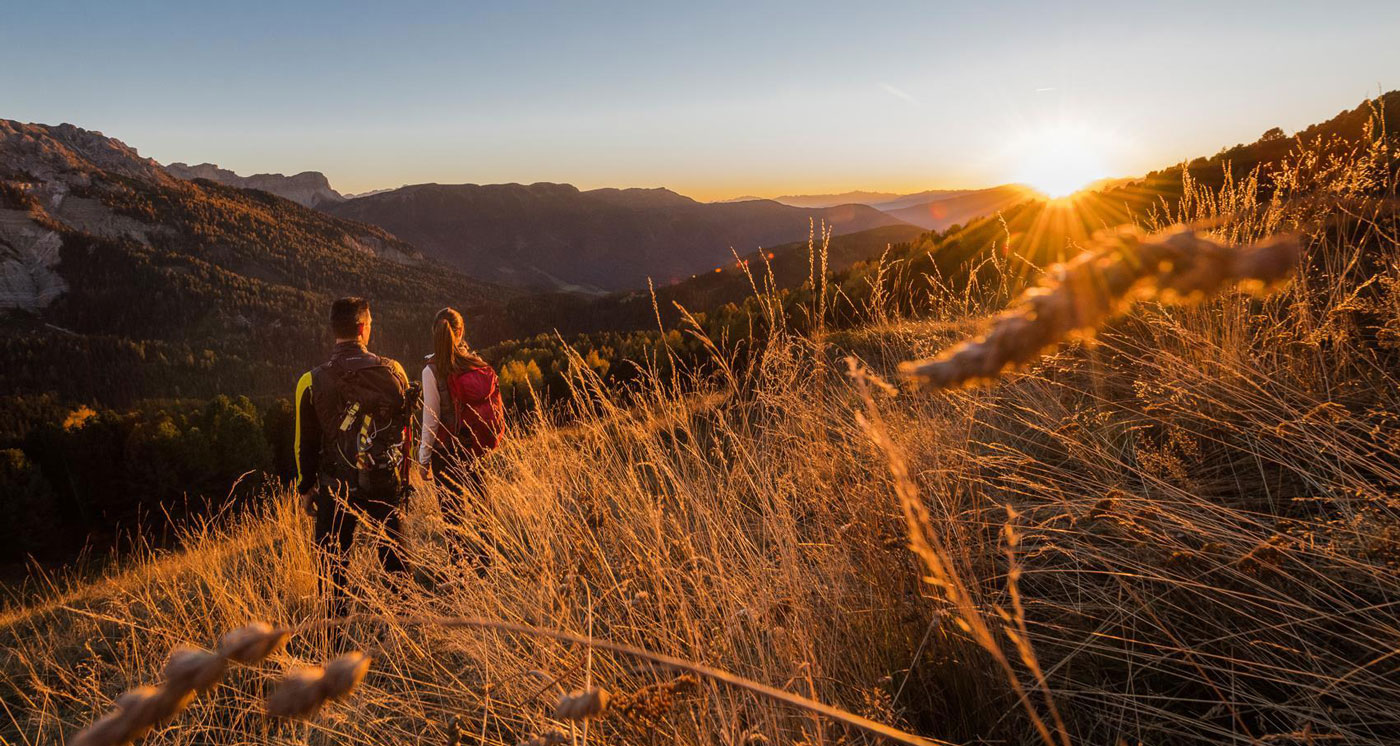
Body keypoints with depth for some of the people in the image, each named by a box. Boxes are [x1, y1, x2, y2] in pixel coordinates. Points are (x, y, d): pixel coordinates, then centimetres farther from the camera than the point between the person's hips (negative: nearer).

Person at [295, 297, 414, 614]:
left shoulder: (311, 382, -8)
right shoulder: (392, 371, -7)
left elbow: (306, 442, -1)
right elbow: (404, 425, 3)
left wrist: (305, 487, 12)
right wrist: (402, 475, 15)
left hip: (336, 488, -1)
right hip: (387, 482, 1)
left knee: (334, 562, 11)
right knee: (394, 555, 15)